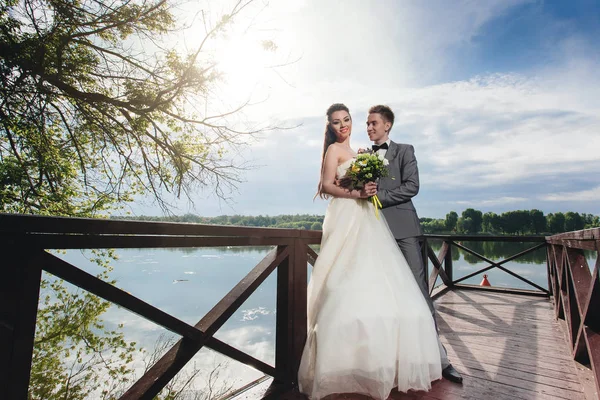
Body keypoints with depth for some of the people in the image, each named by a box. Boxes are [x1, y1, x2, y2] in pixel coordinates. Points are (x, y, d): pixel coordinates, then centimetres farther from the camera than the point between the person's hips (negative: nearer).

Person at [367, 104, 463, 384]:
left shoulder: (404, 150, 9)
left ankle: (436, 354, 7)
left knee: (418, 289, -2)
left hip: (402, 227, -3)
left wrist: (378, 197, -11)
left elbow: (412, 186, -4)